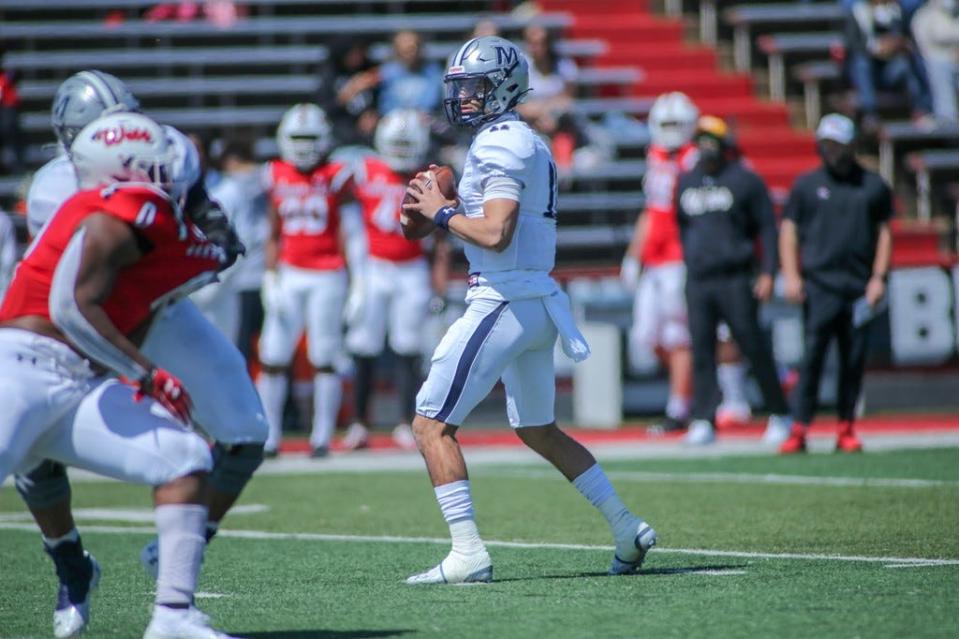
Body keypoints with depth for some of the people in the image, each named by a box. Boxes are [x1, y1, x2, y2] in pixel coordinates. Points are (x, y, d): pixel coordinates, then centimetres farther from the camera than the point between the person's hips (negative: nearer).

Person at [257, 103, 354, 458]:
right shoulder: (277, 177, 6)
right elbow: (273, 236, 12)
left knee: (324, 360, -1)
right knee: (273, 358, -1)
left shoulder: (336, 177, -2)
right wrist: (271, 276, 2)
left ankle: (322, 437, 5)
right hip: (289, 275, 3)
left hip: (327, 277, -3)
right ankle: (268, 436, 7)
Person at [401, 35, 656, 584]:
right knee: (539, 431, 23)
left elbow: (495, 235, -24)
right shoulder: (529, 144, 17)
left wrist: (442, 213, -10)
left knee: (432, 425, -5)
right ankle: (627, 528, 23)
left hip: (503, 305, -10)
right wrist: (442, 213, 10)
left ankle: (468, 553, -11)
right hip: (539, 303, 10)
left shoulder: (500, 144, -13)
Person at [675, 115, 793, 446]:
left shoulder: (745, 181, -2)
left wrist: (767, 273, -8)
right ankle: (703, 421, 2)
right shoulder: (686, 182, 13)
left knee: (754, 347, -2)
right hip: (698, 279, 4)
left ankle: (779, 415, 10)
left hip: (735, 279, -4)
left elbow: (767, 228, -1)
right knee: (702, 351, 0)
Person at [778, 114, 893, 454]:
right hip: (819, 283, -1)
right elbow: (789, 230, 9)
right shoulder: (806, 185, 8)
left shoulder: (873, 186, 10)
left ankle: (846, 429, 10)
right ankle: (799, 429, -8)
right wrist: (791, 275, -2)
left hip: (860, 287, 1)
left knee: (854, 360, 3)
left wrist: (879, 277, 2)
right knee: (812, 356, -8)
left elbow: (884, 232, 11)